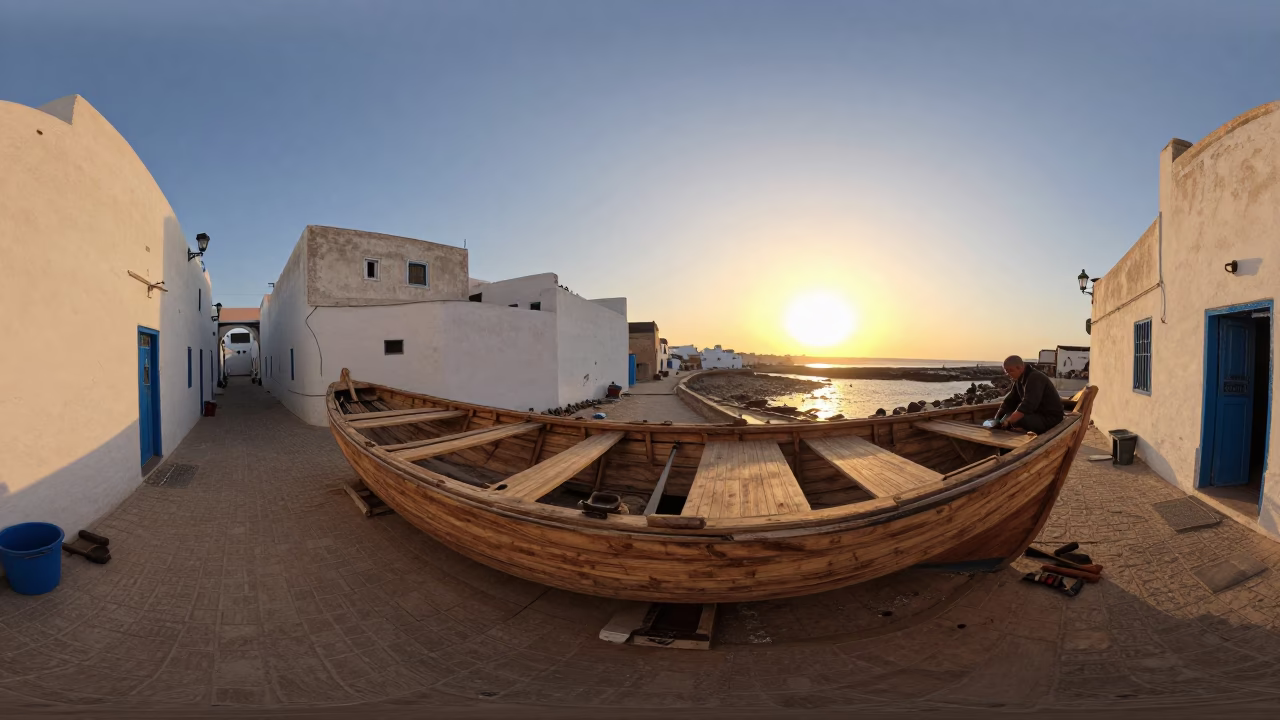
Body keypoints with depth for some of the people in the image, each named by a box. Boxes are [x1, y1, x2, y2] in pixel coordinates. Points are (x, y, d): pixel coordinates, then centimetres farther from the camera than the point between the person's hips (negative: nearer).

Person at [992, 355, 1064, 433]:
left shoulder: (1035, 378, -22)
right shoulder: (1020, 379, 8)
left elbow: (1028, 405, -34)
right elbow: (1009, 401, 11)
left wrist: (1008, 422, -40)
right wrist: (997, 419, -1)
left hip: (1050, 418, -10)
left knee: (1015, 420, -31)